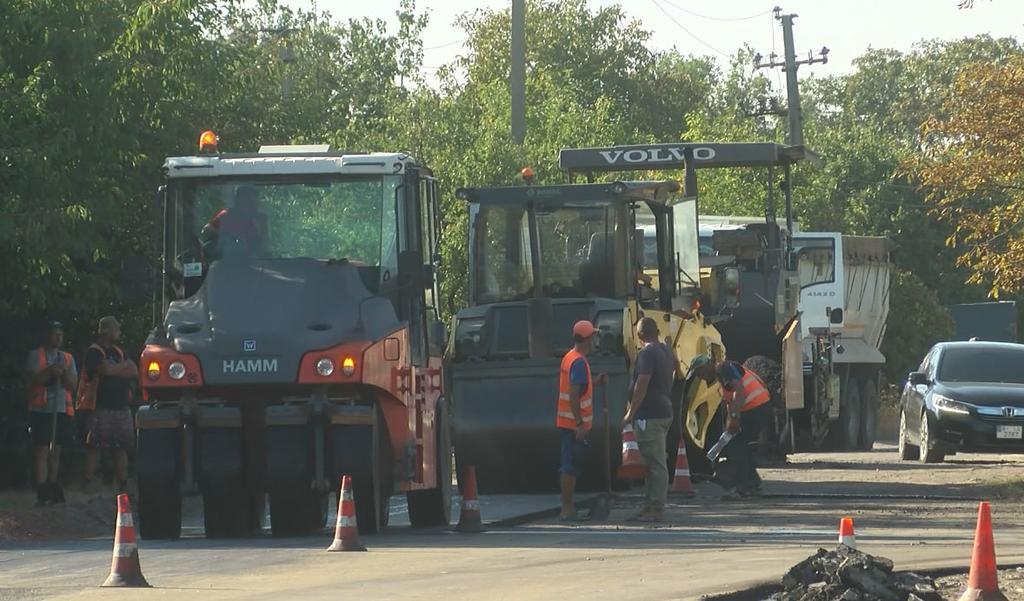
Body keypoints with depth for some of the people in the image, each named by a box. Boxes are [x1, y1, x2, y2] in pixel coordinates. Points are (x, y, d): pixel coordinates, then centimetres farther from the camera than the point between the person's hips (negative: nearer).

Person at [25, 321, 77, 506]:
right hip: (41, 410, -4)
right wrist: (51, 371, -19)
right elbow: (34, 380, -6)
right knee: (42, 451, -10)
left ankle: (52, 489, 15)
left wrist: (64, 373, -10)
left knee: (56, 451, 8)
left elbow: (72, 385, 8)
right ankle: (42, 492, -15)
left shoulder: (68, 358, 16)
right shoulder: (36, 355, 4)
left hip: (62, 410, 4)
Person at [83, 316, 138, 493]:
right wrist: (124, 366, 0)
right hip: (102, 407, -7)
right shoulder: (94, 352, -2)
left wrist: (114, 369, -4)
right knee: (95, 447, -9)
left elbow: (134, 372, 10)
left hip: (122, 407, 7)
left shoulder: (118, 352, 20)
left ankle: (123, 485, 6)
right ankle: (88, 483, -10)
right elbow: (105, 369, -19)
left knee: (121, 448, 5)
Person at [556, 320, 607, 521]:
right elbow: (574, 396, -23)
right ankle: (568, 508, -6)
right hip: (575, 424, -10)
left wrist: (596, 382, 16)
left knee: (571, 466, 13)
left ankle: (567, 508, 17)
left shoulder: (569, 358, 14)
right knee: (571, 466, -7)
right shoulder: (579, 362, -18)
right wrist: (579, 424, -23)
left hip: (567, 422, 10)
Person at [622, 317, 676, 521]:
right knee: (654, 463, 15)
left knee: (656, 464, -8)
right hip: (665, 411, 10)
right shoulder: (666, 351, 14)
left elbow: (642, 384, -21)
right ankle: (651, 506, 20)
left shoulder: (647, 354, -16)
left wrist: (631, 412, -17)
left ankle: (656, 509, -8)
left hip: (650, 416, -10)